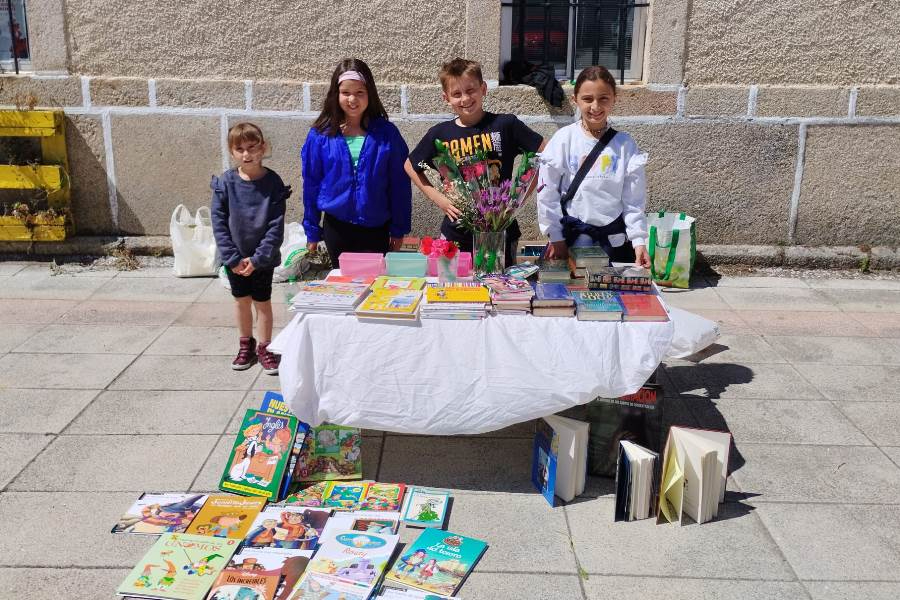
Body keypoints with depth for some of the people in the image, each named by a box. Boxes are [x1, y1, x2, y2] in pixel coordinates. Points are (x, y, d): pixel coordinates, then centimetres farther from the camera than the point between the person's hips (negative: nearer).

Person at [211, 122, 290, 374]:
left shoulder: (273, 183, -12)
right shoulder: (225, 182, -9)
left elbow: (276, 226, -12)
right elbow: (218, 222, -7)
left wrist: (257, 259, -16)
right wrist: (233, 258, -13)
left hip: (263, 256, -2)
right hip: (235, 257, 2)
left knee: (262, 301, 7)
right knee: (241, 299, 15)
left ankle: (264, 348, 22)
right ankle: (246, 344, 32)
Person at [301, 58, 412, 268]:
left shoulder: (386, 133, -6)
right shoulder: (320, 135, -5)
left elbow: (400, 183, -1)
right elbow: (311, 183, 3)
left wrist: (399, 228, 1)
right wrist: (312, 231, 5)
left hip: (377, 229, -1)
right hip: (337, 226, 1)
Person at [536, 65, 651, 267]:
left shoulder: (625, 144, -1)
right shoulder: (564, 139, -5)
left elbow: (634, 199, 2)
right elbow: (547, 193, -4)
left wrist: (639, 240, -5)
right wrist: (555, 238, -4)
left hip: (615, 237, 1)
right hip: (573, 235, -1)